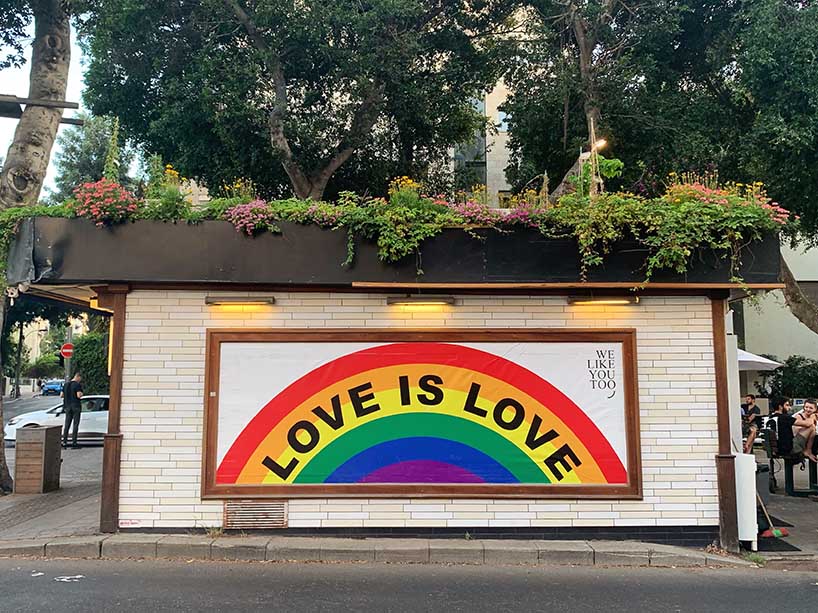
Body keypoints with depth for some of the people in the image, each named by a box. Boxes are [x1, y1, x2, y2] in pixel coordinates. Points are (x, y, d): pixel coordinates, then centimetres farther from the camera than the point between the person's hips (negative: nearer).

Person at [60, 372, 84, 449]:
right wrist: (81, 394, 2)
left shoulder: (66, 385, 11)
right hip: (76, 406, -6)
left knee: (67, 425, 8)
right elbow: (79, 395, -19)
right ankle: (74, 443, -3)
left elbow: (61, 395, 14)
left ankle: (64, 442, 5)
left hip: (68, 406, 6)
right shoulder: (77, 385, -10)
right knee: (75, 425, -2)